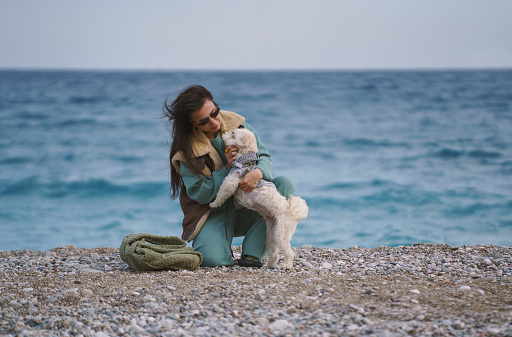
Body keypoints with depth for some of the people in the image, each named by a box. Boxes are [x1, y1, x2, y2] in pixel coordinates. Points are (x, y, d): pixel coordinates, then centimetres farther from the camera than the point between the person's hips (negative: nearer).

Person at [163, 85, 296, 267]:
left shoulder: (236, 124, -3)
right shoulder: (187, 149, -12)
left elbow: (264, 156, -1)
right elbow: (200, 194, -14)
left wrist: (258, 172, -26)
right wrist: (227, 168, -26)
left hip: (246, 209, 4)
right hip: (214, 214, -4)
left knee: (285, 184, -22)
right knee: (212, 259, -33)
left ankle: (252, 253, -22)